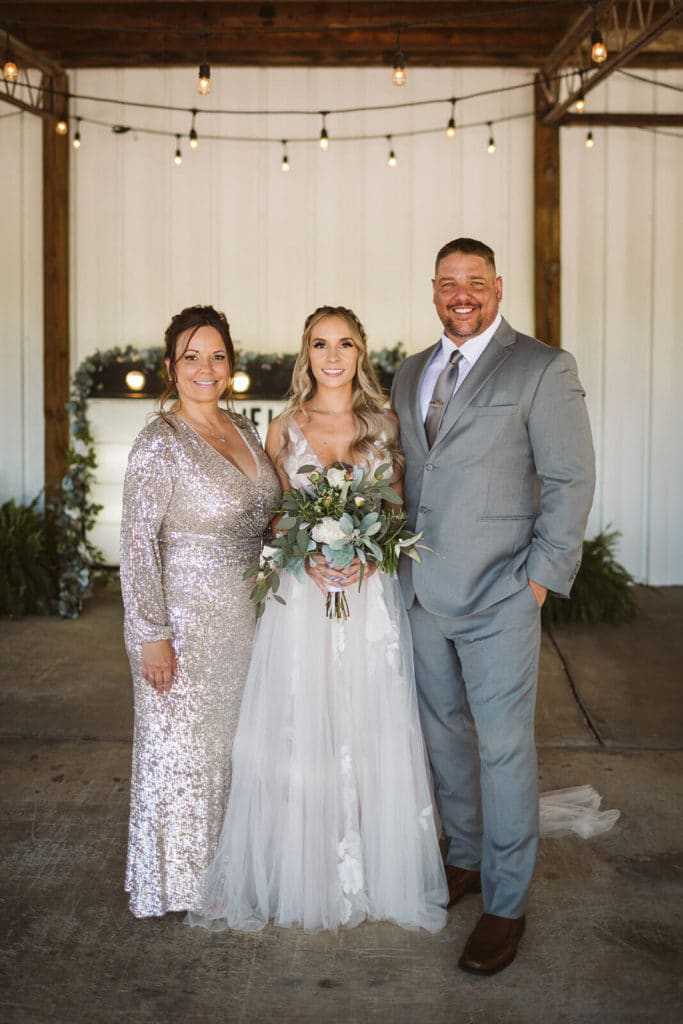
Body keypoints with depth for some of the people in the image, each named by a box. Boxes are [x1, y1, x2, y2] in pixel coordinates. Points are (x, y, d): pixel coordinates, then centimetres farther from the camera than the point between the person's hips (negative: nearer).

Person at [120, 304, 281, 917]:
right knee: (181, 745, 7)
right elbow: (137, 545, -17)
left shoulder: (243, 429, 6)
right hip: (185, 617, -7)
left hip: (244, 615, 7)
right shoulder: (161, 443, -15)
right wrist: (152, 634, -19)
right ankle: (176, 879, 26)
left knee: (236, 739, 17)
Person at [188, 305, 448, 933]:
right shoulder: (285, 430, 5)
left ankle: (376, 874, 20)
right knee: (299, 734, 2)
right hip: (301, 597, 0)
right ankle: (301, 875, 16)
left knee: (372, 734, 5)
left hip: (371, 595, 0)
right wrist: (307, 554, -12)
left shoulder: (385, 427, 5)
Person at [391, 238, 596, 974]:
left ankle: (505, 905, 15)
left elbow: (571, 480, -7)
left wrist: (541, 576, -12)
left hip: (497, 596, -6)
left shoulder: (542, 369, -6)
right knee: (443, 733, 16)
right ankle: (465, 859, 34)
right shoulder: (409, 375, 13)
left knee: (504, 748, 1)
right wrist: (401, 556, 9)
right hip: (422, 593, 6)